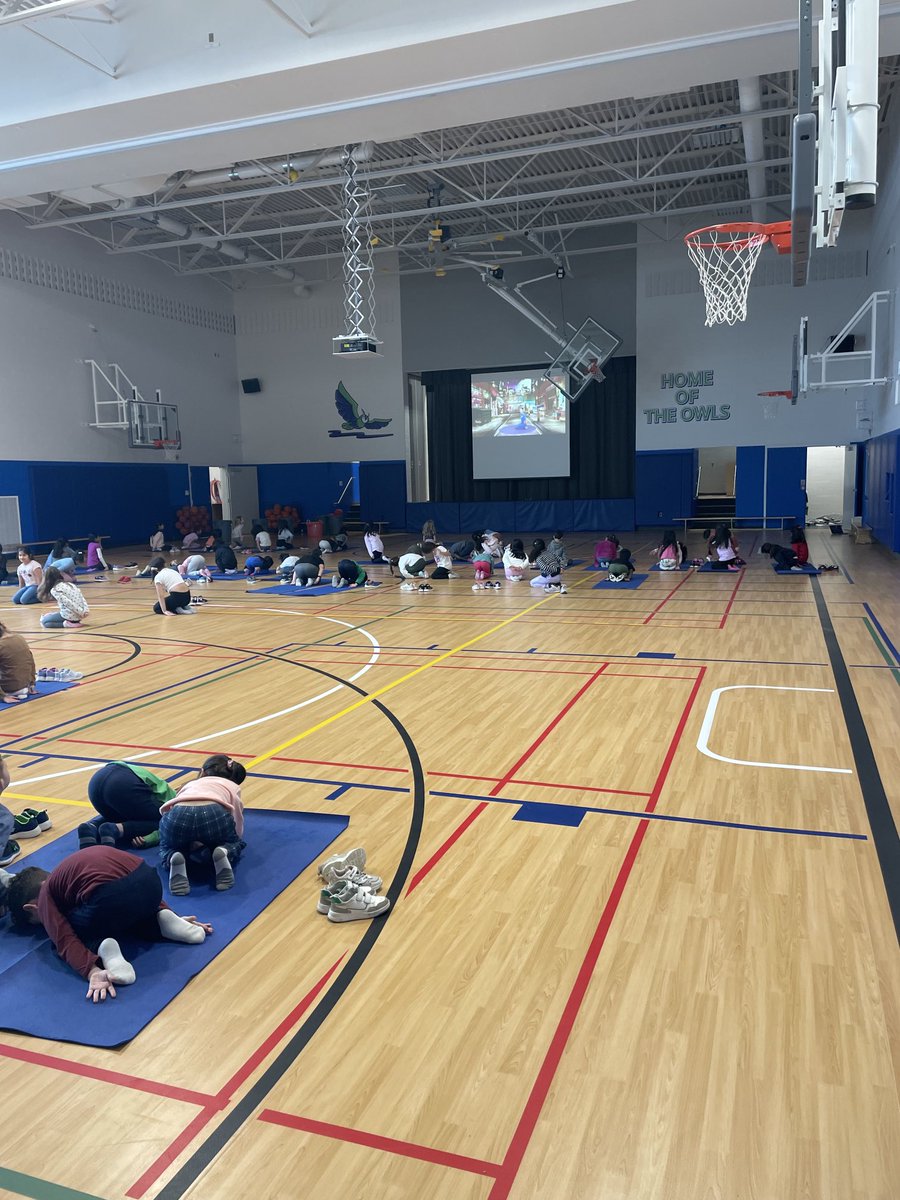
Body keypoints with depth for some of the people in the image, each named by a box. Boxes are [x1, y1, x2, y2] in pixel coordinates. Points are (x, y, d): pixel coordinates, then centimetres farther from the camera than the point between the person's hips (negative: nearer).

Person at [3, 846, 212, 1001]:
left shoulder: (45, 896, 20)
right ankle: (162, 919, 15)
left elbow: (65, 940, 1)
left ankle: (102, 949, -3)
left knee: (75, 930, 24)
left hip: (111, 897, -6)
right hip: (149, 879, 7)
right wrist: (167, 914, 38)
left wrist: (92, 971, -8)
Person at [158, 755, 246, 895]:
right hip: (215, 815, -1)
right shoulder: (233, 786, 35)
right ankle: (224, 852, -3)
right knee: (235, 844, 33)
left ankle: (173, 858, -1)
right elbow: (237, 831, 31)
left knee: (166, 848, 35)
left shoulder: (189, 784, 41)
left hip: (177, 816, 1)